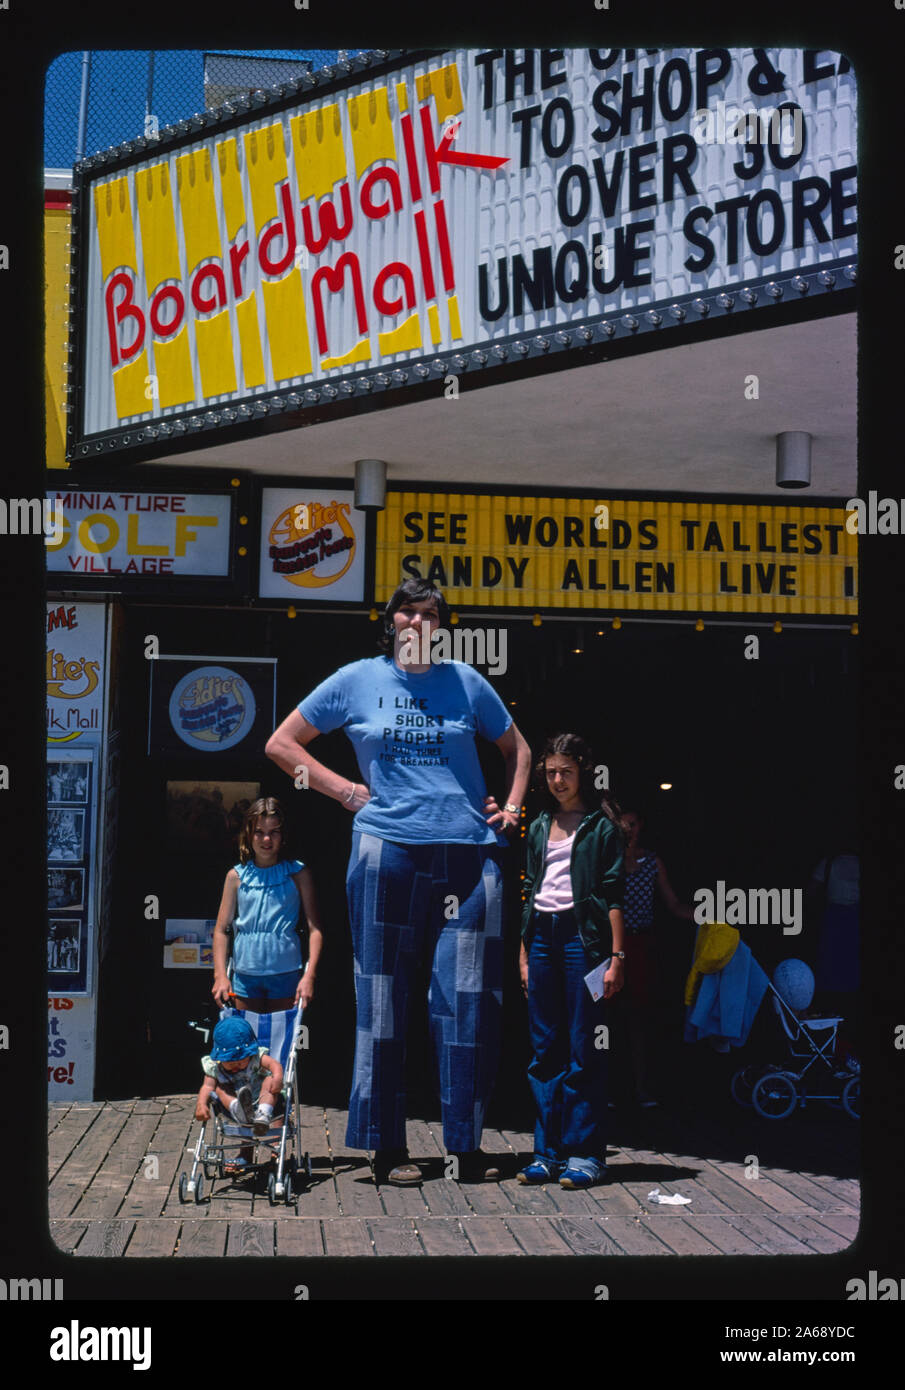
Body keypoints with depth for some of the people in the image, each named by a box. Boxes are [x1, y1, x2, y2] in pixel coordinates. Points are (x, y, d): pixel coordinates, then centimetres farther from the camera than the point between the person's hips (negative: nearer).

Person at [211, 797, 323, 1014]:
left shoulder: (298, 873, 0)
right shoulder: (236, 876, 5)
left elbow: (315, 928, -3)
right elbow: (221, 929, 7)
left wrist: (309, 975, -14)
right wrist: (220, 975, -3)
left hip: (286, 973, -2)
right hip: (245, 972, 2)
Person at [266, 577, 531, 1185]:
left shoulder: (465, 681, 11)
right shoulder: (358, 680, 8)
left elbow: (517, 749, 25)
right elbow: (282, 744, 14)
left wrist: (512, 807, 10)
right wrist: (344, 790, 5)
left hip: (469, 854, 1)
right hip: (387, 852, -1)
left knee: (468, 997, 0)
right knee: (384, 994, 1)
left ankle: (467, 1144, 10)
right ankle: (388, 1147, 10)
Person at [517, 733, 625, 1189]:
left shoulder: (602, 826, 1)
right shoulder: (539, 828, 17)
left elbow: (614, 894, -4)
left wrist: (616, 956, -10)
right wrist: (524, 952, 13)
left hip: (583, 936, -5)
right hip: (542, 937, 6)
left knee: (584, 1049, -3)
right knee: (545, 1049, 7)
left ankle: (585, 1154, 3)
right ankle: (548, 1152, 12)